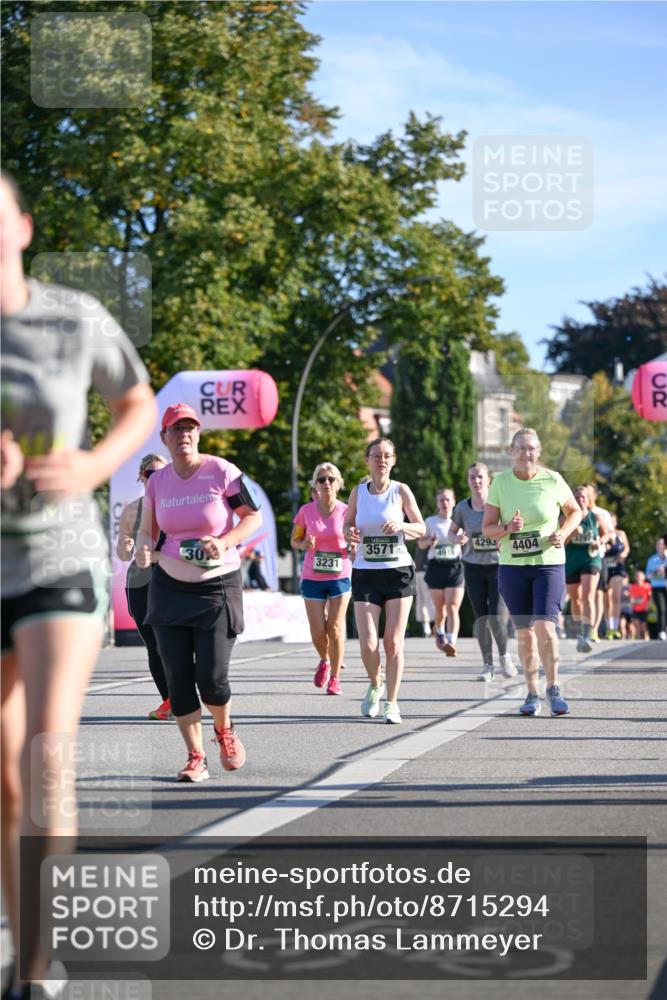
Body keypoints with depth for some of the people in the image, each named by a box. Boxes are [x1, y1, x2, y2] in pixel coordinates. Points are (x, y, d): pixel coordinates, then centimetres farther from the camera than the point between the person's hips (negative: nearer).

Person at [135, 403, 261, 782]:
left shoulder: (222, 472, -9)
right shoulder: (157, 481, 3)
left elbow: (254, 517, -3)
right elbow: (147, 530, 12)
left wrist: (225, 542, -19)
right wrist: (143, 548, -11)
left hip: (218, 585, -4)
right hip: (169, 586, 4)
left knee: (211, 677, -8)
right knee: (178, 676, -1)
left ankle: (224, 730, 25)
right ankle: (196, 758, 11)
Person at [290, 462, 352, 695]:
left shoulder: (346, 511, -4)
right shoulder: (306, 511, -2)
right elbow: (294, 541, 9)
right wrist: (305, 544, -13)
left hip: (340, 577, -1)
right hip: (312, 578, 1)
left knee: (335, 629, -5)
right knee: (318, 632, -2)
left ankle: (335, 678, 8)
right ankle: (324, 661, 31)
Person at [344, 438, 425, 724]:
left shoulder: (401, 491, 0)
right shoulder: (358, 492, 5)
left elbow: (421, 529, 3)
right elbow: (347, 525, 16)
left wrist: (401, 525, -18)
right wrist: (350, 533, -8)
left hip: (398, 572, -1)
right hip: (365, 573, 1)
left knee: (393, 642, -3)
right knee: (368, 645, -8)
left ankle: (391, 702, 8)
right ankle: (375, 685, 22)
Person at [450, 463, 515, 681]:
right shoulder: (463, 507, 1)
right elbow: (452, 531, 14)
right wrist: (457, 538, -8)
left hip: (498, 566, -3)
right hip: (473, 567, 3)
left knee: (497, 618, -11)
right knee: (481, 618, 5)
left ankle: (504, 655, 17)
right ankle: (487, 665, 18)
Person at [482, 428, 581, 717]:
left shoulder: (553, 480, -5)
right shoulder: (500, 482, -2)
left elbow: (575, 511, 11)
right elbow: (487, 528, 1)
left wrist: (564, 532, -7)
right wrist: (508, 528, -20)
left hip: (549, 563, -2)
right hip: (512, 566, 2)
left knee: (544, 626, -14)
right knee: (524, 632, 7)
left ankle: (553, 689, 1)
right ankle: (532, 694, 18)